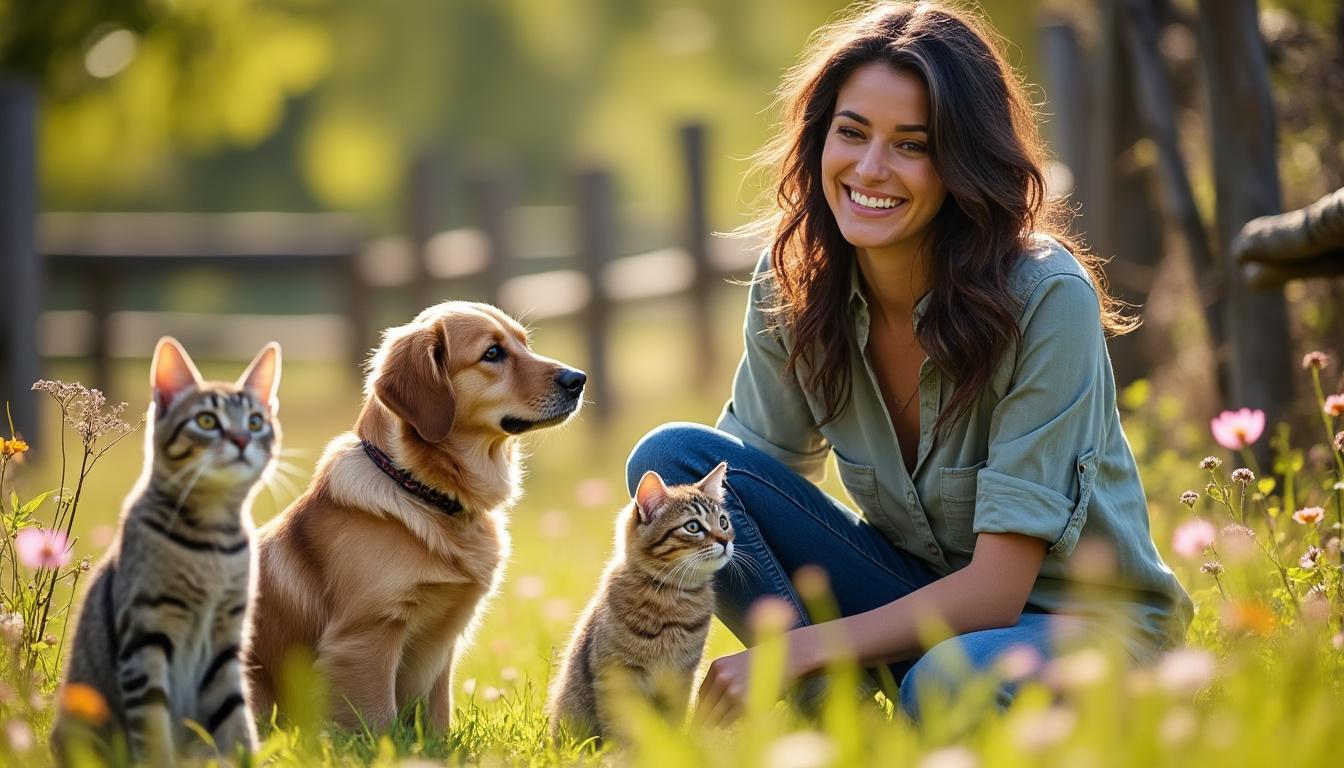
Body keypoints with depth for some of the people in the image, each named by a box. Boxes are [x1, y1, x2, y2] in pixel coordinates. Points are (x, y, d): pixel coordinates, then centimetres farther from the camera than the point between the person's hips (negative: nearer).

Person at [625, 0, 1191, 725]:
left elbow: (996, 586, -24)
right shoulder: (791, 286, -8)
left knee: (950, 681, -41)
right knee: (672, 457, -15)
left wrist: (796, 650, -29)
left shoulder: (1046, 297, -23)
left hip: (1077, 616, -5)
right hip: (921, 596, 6)